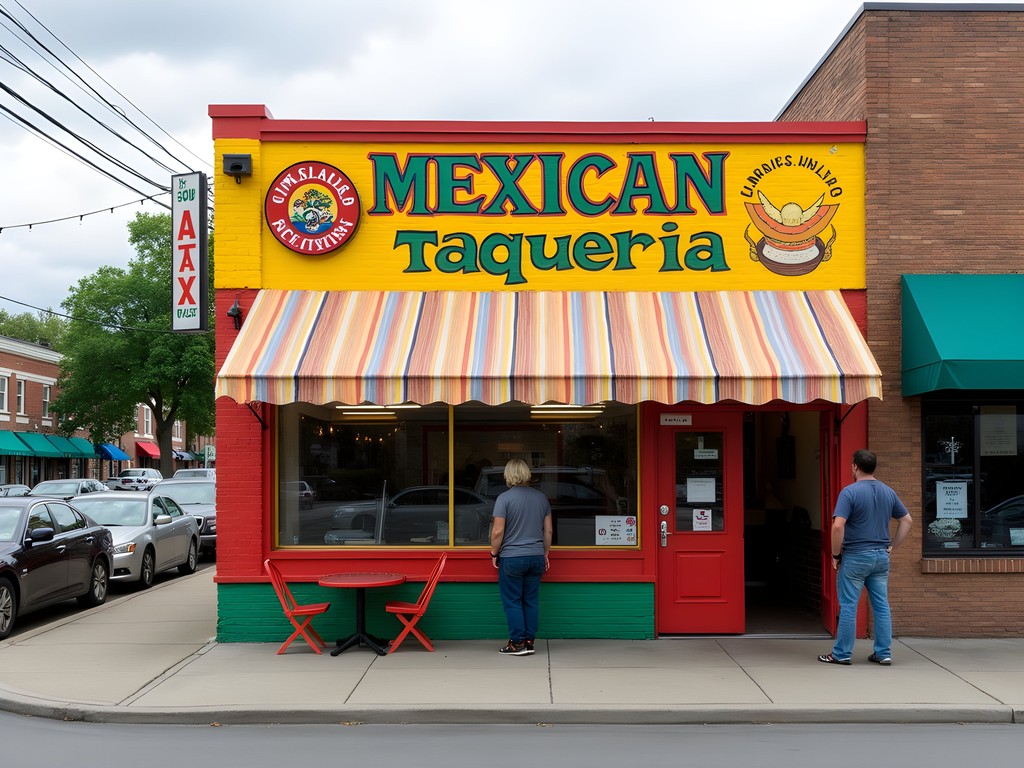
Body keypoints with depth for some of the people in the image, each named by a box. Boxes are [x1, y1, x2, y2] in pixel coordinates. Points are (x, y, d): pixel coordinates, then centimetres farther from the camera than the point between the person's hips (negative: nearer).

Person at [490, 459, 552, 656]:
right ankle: (529, 642, 12)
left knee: (512, 602, 3)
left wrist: (494, 553, 0)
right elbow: (548, 530, 10)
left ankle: (517, 643, 3)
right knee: (531, 601, 10)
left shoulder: (504, 498, -10)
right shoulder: (541, 497, 6)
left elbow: (498, 531, -13)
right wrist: (545, 554, 20)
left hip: (512, 558, -5)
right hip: (536, 558, 5)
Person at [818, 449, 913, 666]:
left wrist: (835, 555, -9)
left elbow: (838, 526, -20)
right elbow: (907, 521, 14)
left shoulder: (850, 492, -13)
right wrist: (891, 547, 14)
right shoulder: (888, 492, 7)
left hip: (855, 557, -6)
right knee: (881, 606, 10)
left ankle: (842, 654, 6)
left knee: (848, 606, 1)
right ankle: (884, 653, 13)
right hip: (881, 558, 6)